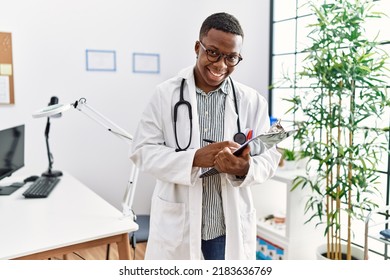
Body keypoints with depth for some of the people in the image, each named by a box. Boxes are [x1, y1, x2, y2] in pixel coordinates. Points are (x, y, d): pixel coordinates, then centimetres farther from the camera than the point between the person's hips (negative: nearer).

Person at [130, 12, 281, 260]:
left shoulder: (253, 101, 0)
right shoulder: (166, 94, -3)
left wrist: (245, 169, -23)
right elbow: (143, 151, -6)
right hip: (176, 226, 0)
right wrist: (194, 158, -22)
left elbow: (269, 157, 1)